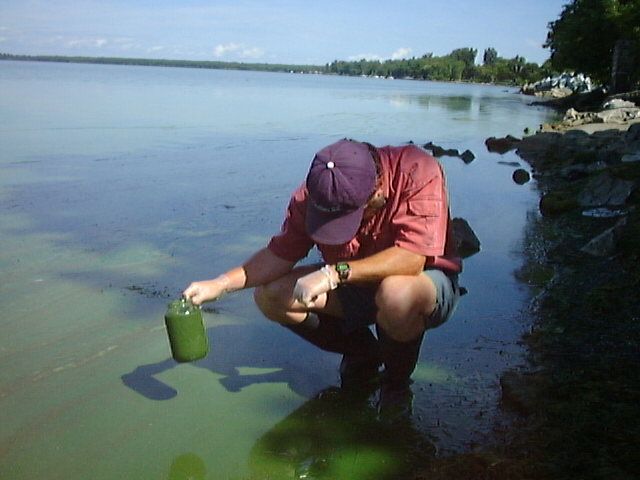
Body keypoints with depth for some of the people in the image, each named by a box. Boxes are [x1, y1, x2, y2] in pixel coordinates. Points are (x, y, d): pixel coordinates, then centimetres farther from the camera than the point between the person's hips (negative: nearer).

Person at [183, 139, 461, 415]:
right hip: (356, 287, 5)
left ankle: (397, 383, -8)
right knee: (270, 296, -12)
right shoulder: (312, 194, -14)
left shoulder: (420, 173, -29)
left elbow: (412, 259, -36)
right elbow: (280, 255, -8)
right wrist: (219, 285, -18)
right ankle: (361, 355, 8)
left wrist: (335, 273, -40)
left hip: (426, 281, -4)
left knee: (397, 293, -41)